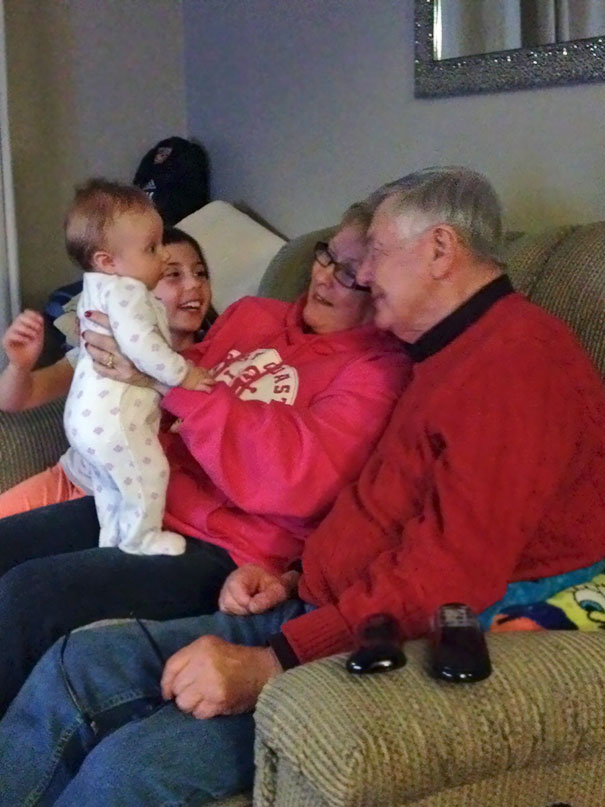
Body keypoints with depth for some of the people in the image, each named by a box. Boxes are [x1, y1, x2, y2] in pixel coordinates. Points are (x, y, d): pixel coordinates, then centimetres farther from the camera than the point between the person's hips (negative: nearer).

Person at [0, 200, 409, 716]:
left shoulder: (378, 370, -8)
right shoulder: (253, 315, 12)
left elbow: (297, 479, -23)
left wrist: (172, 378, -24)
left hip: (226, 551, -8)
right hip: (146, 498, 8)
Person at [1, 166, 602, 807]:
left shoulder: (518, 362, -14)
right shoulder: (451, 355, 21)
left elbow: (454, 572, -24)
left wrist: (268, 664, -24)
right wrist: (290, 578, 9)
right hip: (330, 612, 10)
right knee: (77, 665, -1)